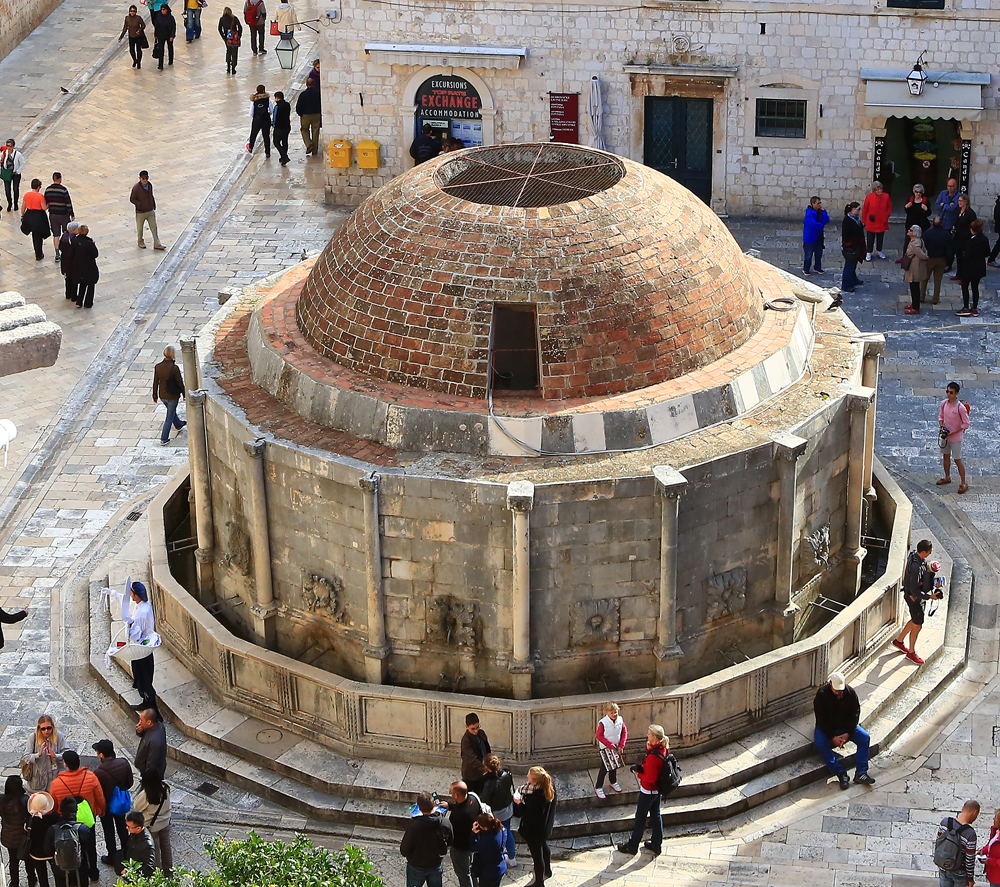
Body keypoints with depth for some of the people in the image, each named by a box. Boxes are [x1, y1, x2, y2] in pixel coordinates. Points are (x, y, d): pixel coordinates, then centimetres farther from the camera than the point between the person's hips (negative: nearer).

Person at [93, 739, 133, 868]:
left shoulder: (99, 773, -34)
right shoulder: (124, 763, -20)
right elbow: (129, 783, -5)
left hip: (106, 806, -4)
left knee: (109, 831, 17)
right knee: (122, 826, 27)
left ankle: (112, 857, 33)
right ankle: (126, 851, 44)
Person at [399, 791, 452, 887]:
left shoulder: (413, 826, -31)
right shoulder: (445, 823, -20)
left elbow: (404, 851, -22)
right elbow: (449, 843, 1)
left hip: (416, 868, -3)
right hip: (437, 866, 3)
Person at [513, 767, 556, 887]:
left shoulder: (535, 797, -41)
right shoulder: (550, 788, -16)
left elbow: (526, 814, -29)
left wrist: (519, 802, -15)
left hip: (534, 831, -8)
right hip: (545, 827, 8)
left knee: (537, 855, 15)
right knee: (543, 846, 34)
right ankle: (547, 871, 58)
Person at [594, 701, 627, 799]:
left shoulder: (620, 720, -11)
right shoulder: (603, 723, -24)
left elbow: (624, 732, 0)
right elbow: (599, 736, -17)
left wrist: (621, 745, -7)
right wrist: (609, 745, -19)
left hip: (616, 748, 5)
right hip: (605, 749, -5)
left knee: (615, 765, 21)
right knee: (605, 768, -1)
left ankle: (613, 782, 43)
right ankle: (598, 788, 11)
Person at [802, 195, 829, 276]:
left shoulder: (820, 212, 2)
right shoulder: (809, 213, -20)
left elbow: (826, 221, -8)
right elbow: (813, 224, -28)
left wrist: (823, 211, -16)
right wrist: (822, 225, -11)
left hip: (819, 237, 7)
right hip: (810, 238, -7)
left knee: (819, 253, 15)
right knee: (808, 254, 0)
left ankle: (817, 268, 31)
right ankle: (805, 269, 14)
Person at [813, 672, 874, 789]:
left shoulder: (850, 693, -10)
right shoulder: (822, 694, -19)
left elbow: (855, 714, -5)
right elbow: (821, 719, -18)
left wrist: (848, 733, -17)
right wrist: (832, 737, -24)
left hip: (847, 727, 3)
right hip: (826, 727, -3)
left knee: (865, 738, -20)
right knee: (820, 744, -32)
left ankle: (861, 773, -22)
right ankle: (841, 774, -32)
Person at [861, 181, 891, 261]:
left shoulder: (886, 196, -7)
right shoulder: (869, 197, -13)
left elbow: (889, 207, 7)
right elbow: (865, 210, -4)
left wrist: (886, 216, -2)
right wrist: (864, 221, 0)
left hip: (882, 223, 2)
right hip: (871, 223, -2)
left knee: (880, 238, 17)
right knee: (870, 238, 7)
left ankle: (879, 251, 36)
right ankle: (869, 253, 21)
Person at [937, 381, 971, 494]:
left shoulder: (961, 408, -24)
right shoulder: (944, 403, -5)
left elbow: (966, 424, -17)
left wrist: (953, 433, -19)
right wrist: (941, 426, -7)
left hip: (956, 438, -6)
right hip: (945, 435, 6)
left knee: (957, 460, 1)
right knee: (946, 456, 21)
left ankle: (963, 483, 12)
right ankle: (947, 477, 41)